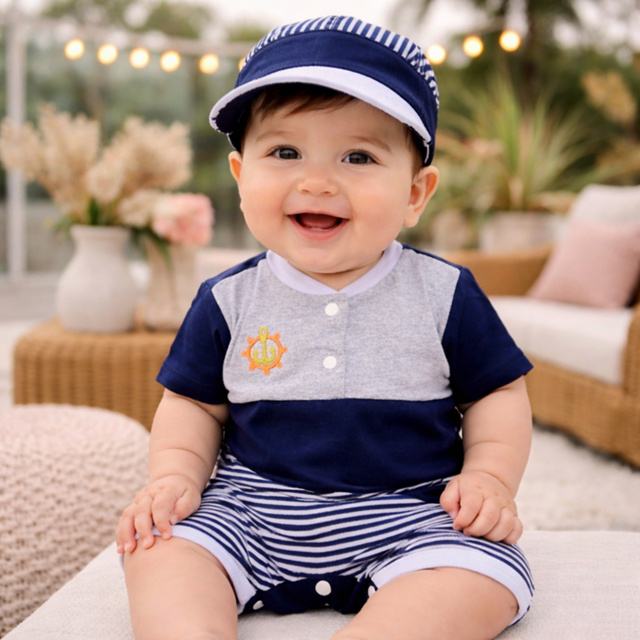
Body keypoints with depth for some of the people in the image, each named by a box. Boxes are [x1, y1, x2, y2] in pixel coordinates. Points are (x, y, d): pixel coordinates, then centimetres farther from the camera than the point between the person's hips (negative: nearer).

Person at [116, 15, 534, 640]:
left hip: (411, 513, -1)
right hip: (252, 508, 2)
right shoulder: (229, 301, -1)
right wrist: (174, 476, -7)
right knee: (161, 549, -18)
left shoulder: (444, 293, -4)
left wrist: (489, 477, -10)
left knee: (475, 583, -26)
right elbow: (194, 403, 10)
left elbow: (497, 393, 5)